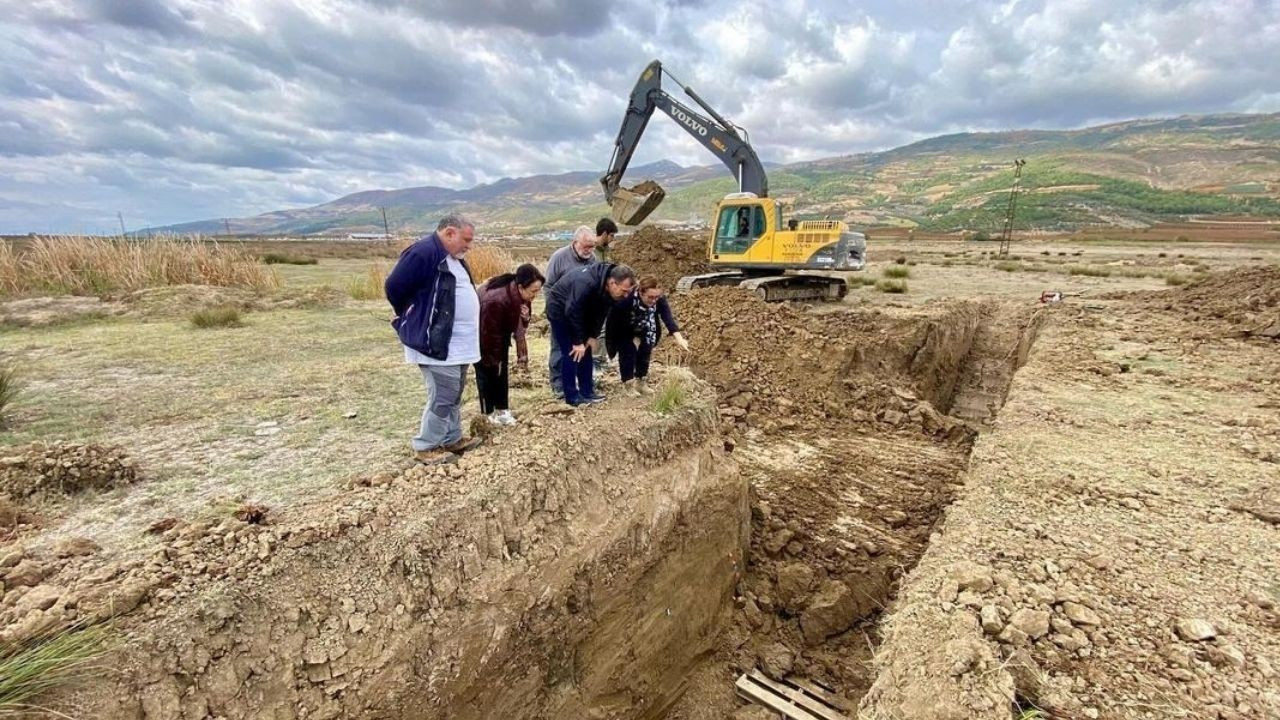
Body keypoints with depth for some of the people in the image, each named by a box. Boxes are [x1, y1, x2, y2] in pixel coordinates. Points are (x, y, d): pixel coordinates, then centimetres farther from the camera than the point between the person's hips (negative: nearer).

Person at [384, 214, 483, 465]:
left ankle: (452, 439, 28)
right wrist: (412, 320, -5)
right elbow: (394, 287, -18)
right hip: (436, 343, -10)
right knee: (443, 396, -5)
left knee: (454, 394, 16)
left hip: (457, 342, 10)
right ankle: (426, 447, 10)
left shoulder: (451, 258, 14)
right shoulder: (423, 253, -17)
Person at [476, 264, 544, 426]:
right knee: (487, 370, -2)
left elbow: (518, 324, -4)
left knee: (501, 368, 5)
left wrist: (525, 318, -29)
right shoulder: (495, 300, -42)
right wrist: (492, 360, -19)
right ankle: (489, 412, 11)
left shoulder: (518, 294, -19)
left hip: (500, 332, 7)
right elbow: (489, 334, -31)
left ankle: (502, 408, 13)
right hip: (480, 333, -7)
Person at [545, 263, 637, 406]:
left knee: (586, 350, 5)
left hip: (580, 311, 8)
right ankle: (572, 397, -3)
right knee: (572, 353, -11)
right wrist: (577, 342, -27)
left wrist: (594, 336, -9)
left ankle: (587, 392, 13)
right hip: (560, 309, -8)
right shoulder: (586, 284, -39)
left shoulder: (610, 289, -14)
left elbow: (601, 313, -3)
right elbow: (572, 312, -34)